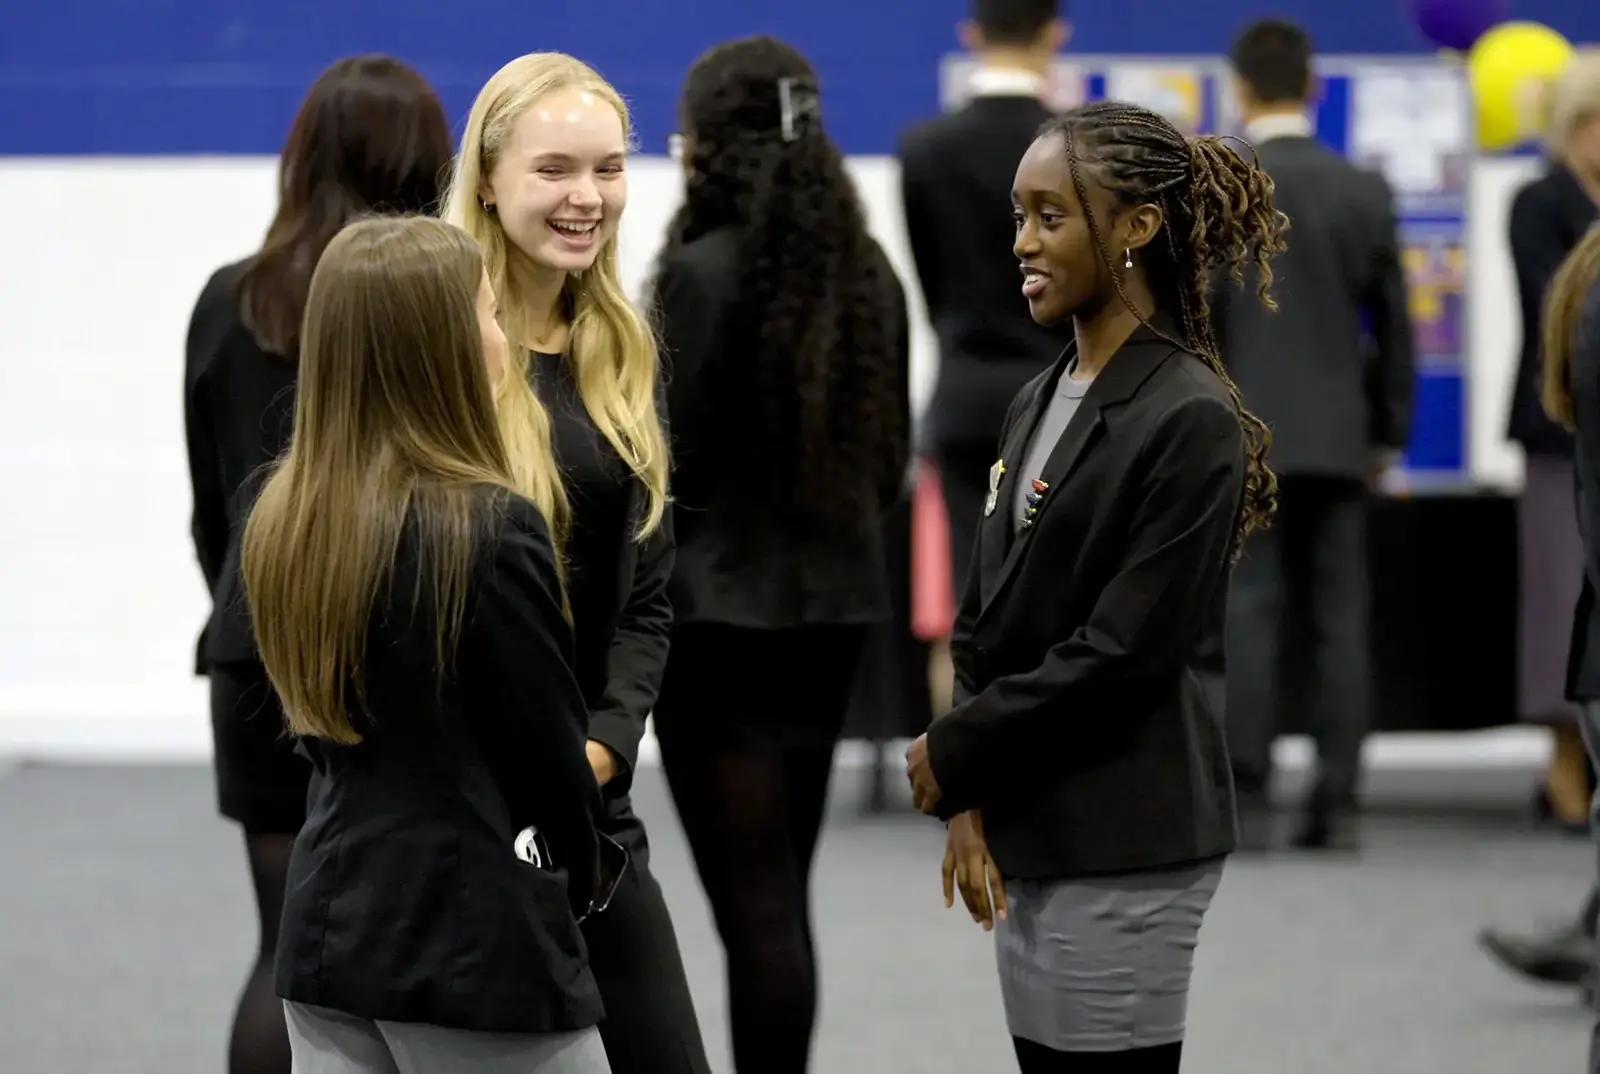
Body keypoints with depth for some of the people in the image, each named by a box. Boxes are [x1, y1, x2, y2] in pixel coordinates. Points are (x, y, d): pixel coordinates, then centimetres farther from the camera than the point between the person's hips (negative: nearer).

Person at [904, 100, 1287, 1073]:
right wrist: (968, 806, -2)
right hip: (1025, 835, 7)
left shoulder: (1190, 421, -12)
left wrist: (953, 756, -8)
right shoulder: (1038, 406, 13)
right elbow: (984, 620, 12)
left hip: (1126, 852, -7)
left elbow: (1123, 653, -16)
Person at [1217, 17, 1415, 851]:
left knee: (1248, 617, -3)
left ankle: (1246, 804, -8)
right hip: (1336, 435, 3)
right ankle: (1336, 805, 2)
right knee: (1338, 621, 4)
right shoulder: (1366, 191, 5)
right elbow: (1392, 323, 8)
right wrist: (1388, 434, 17)